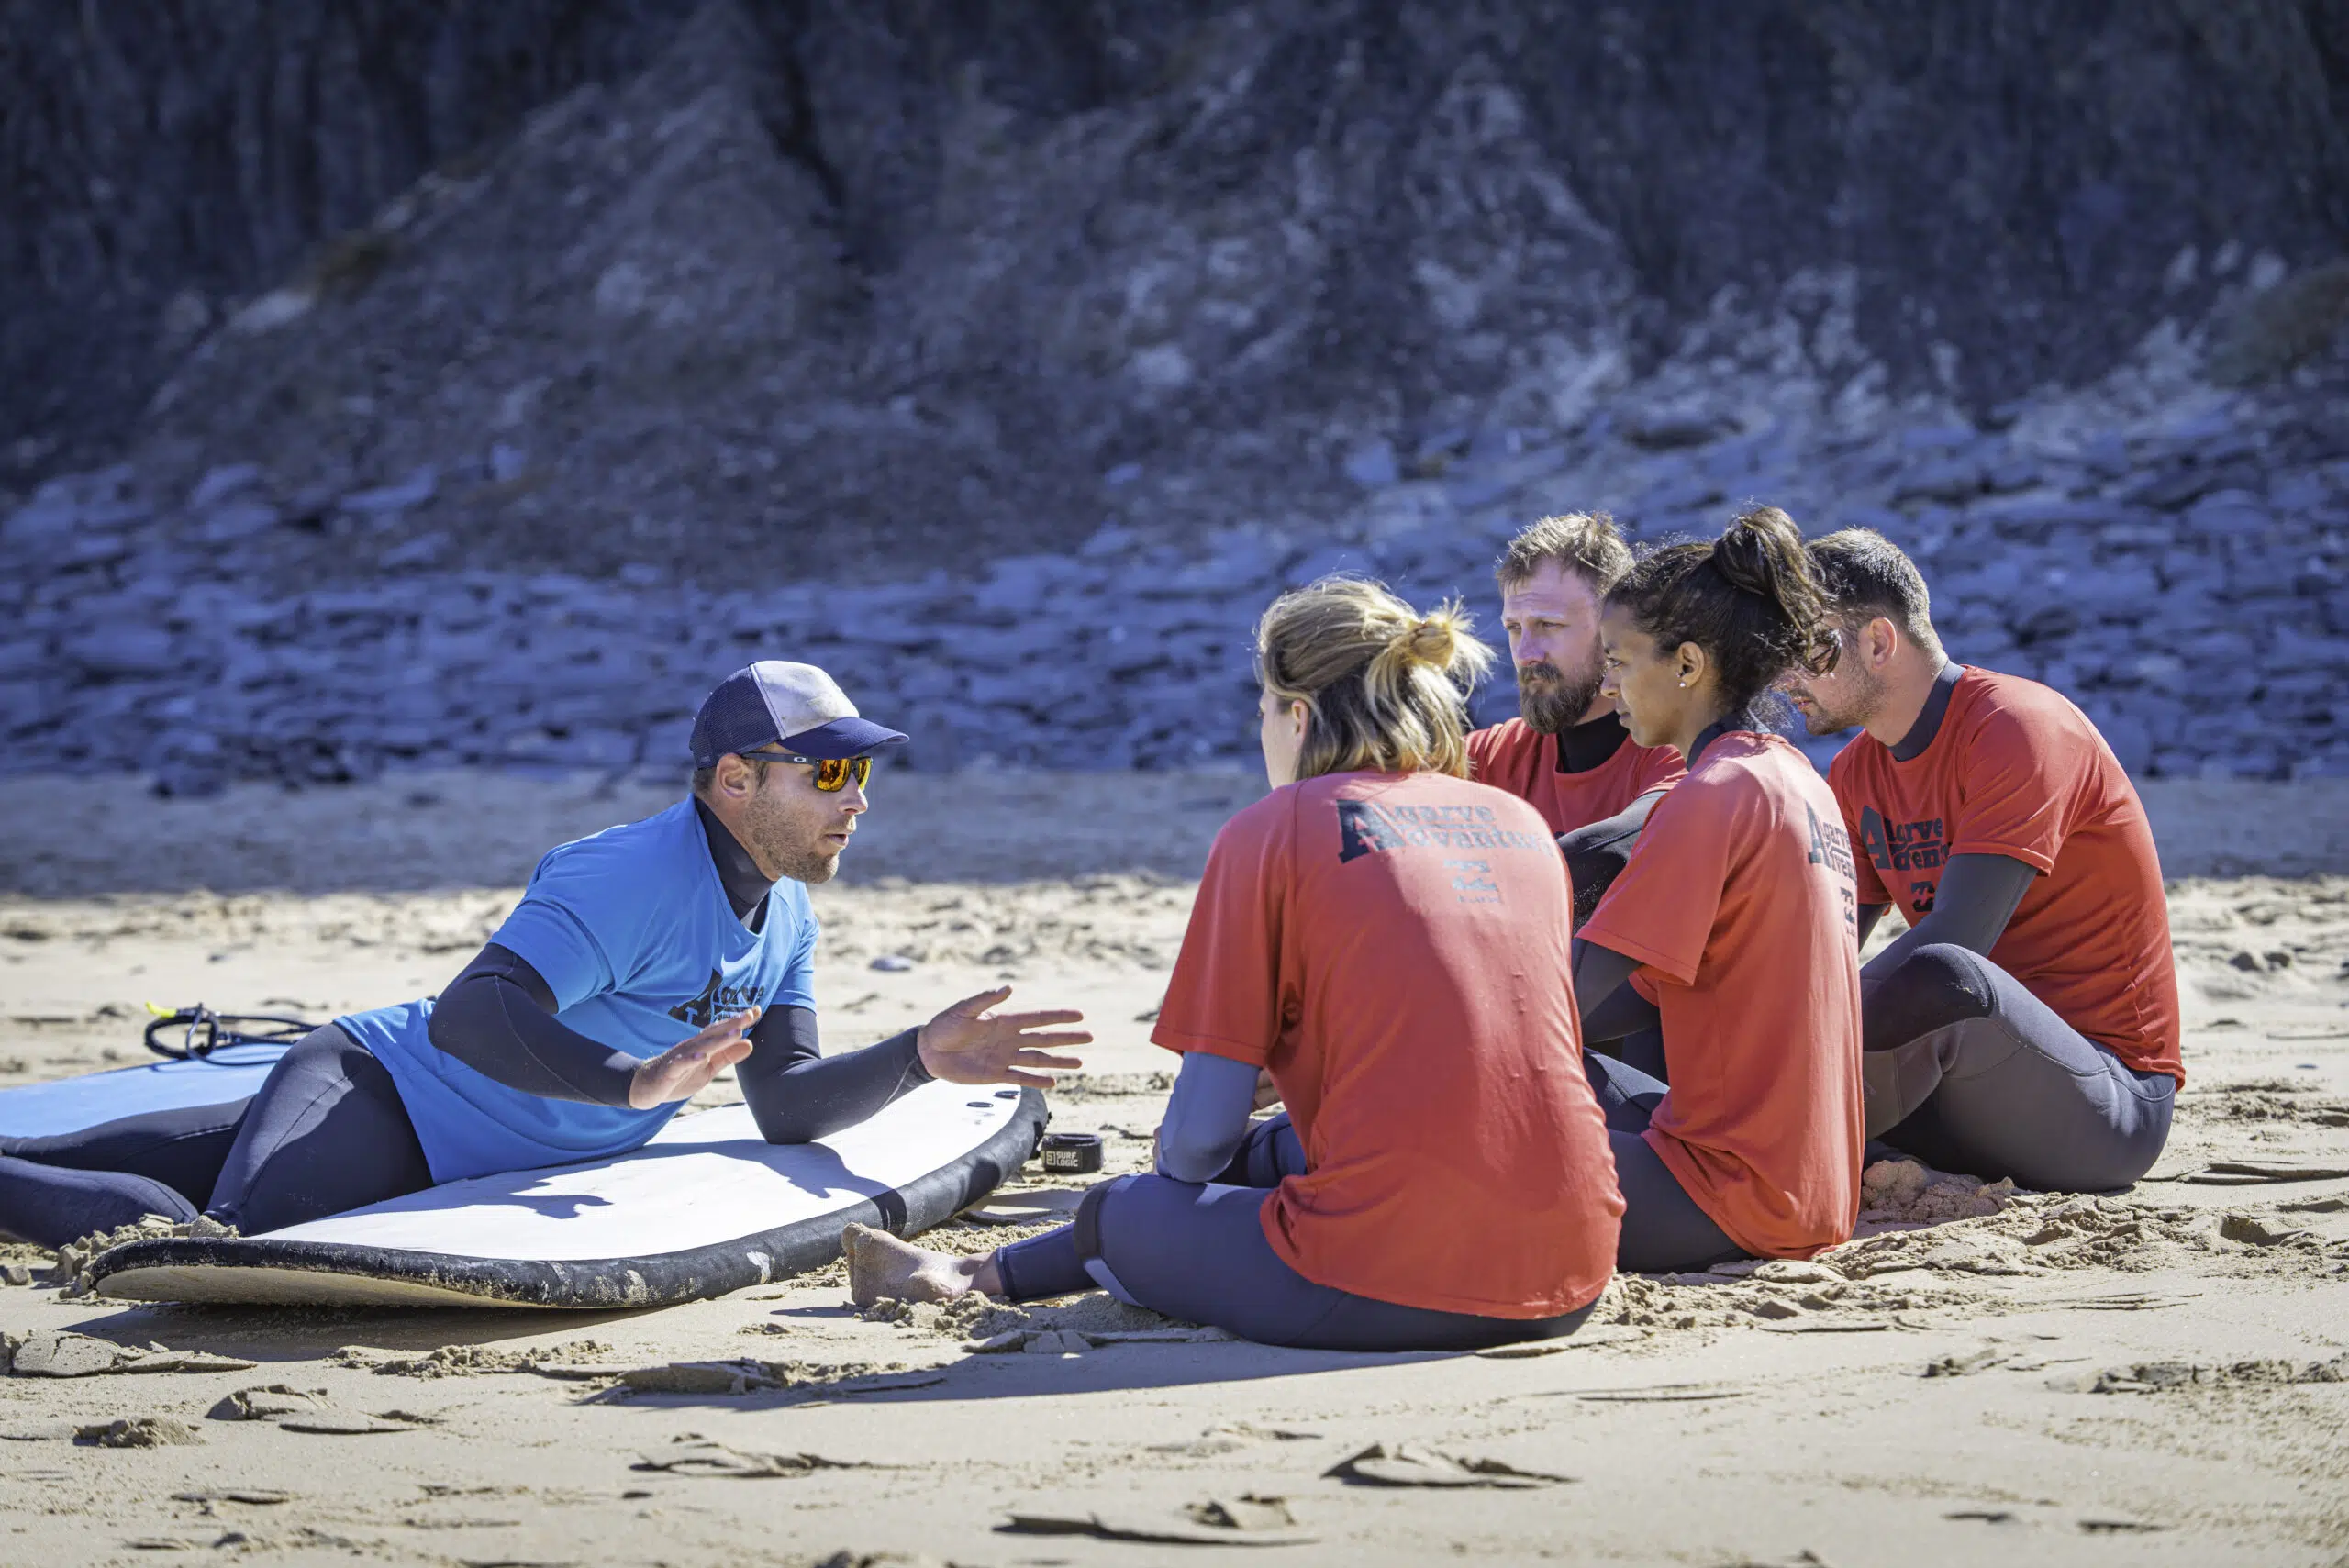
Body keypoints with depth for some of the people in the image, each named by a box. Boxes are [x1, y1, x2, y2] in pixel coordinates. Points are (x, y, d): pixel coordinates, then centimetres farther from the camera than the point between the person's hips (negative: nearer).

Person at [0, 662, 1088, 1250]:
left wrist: (921, 1058, -6)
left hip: (430, 1161, 8)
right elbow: (473, 1015, -33)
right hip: (372, 1091, -8)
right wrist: (637, 1082, -43)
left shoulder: (785, 913, 6)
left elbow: (787, 1107, 8)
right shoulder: (628, 878, -23)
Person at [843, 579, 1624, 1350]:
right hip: (1568, 1283, 6)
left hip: (1383, 1292, -6)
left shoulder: (1273, 831, 0)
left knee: (1116, 1212, 20)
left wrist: (1179, 1173, 24)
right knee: (1281, 1146, 33)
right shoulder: (1523, 823, 16)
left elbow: (1199, 1134, 0)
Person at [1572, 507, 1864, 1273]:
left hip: (1736, 1197, -10)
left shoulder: (1717, 793, -15)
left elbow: (1576, 989, -16)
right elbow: (1650, 981, 18)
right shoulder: (1799, 781, 15)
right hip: (1814, 1186, 10)